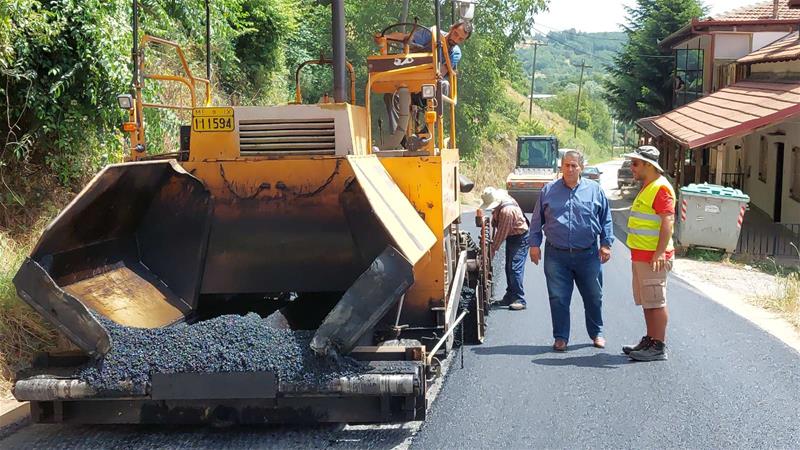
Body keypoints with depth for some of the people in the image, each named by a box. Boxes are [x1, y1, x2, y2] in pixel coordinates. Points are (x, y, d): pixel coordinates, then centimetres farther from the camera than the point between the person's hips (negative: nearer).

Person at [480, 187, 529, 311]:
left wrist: (493, 249, -17)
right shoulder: (499, 204, -3)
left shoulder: (507, 210, -32)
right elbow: (495, 222, 14)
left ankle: (519, 300, -15)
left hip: (520, 238, -10)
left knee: (515, 269, -15)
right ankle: (510, 296, 21)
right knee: (509, 268, 13)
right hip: (511, 237, 10)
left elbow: (502, 232, -26)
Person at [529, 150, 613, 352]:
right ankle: (561, 337, 13)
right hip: (556, 255, 0)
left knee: (593, 297, 10)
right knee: (558, 299, 1)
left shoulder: (595, 190, 5)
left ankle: (596, 333, 28)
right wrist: (535, 244, 4)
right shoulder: (548, 191, 6)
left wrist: (606, 244, 3)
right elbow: (537, 220, 10)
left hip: (588, 255, 0)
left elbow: (606, 220, 10)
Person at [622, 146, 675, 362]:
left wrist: (660, 253, -29)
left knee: (656, 302, -5)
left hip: (653, 257, -10)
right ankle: (650, 340, 24)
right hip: (641, 255, 10)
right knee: (646, 302, 15)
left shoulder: (660, 188, -15)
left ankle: (658, 347, -1)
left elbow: (668, 221, -23)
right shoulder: (647, 187, 18)